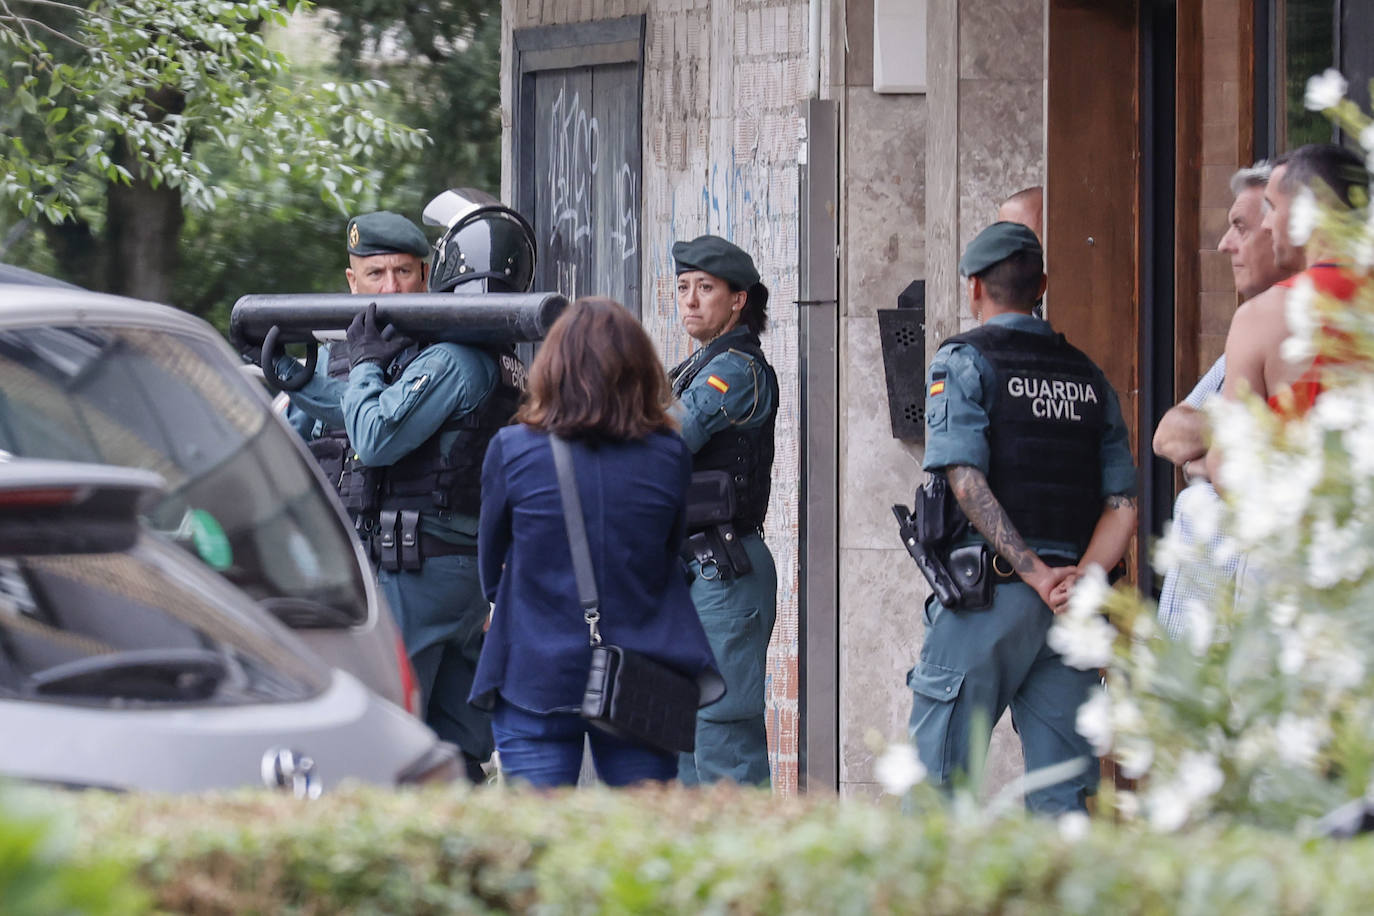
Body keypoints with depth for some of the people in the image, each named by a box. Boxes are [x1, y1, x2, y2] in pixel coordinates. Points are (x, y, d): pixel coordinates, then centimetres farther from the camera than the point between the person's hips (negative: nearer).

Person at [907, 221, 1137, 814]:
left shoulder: (964, 360, 0)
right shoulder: (1087, 376, 16)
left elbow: (967, 481, -12)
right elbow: (1122, 501, 7)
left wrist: (1037, 575, -13)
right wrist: (1081, 579, -6)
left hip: (987, 589, -5)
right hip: (1074, 610, 5)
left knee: (935, 785, -1)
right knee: (1061, 794, 4)